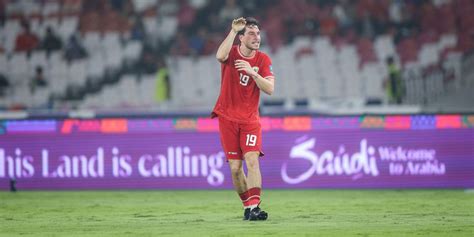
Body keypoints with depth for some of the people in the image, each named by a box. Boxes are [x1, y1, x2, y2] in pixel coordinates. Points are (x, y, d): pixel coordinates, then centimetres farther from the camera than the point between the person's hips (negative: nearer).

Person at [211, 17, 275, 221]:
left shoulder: (263, 60, 0)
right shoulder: (232, 53, -4)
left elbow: (269, 89, -11)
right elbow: (220, 56, -30)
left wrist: (252, 72, -24)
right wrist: (233, 30, -32)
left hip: (250, 119, 0)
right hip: (227, 118, 0)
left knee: (252, 160, -18)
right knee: (235, 168, 0)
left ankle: (254, 207, -24)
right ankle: (247, 206, 14)